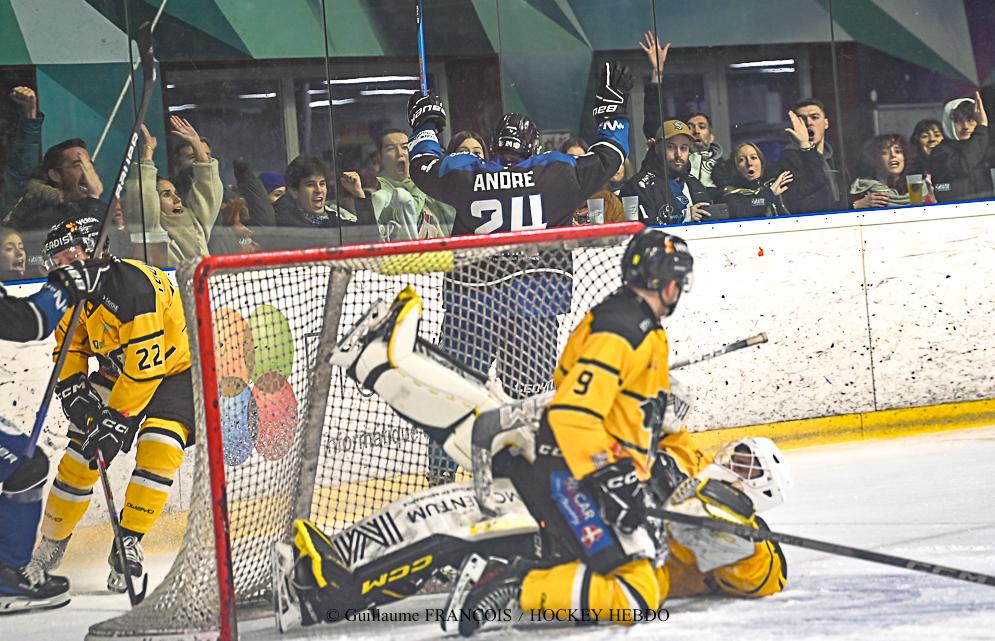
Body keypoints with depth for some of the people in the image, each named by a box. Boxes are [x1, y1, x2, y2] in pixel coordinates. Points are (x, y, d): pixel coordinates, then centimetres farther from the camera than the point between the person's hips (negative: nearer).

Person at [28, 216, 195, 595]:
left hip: (178, 367, -7)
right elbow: (69, 348, 7)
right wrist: (74, 391, -12)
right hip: (120, 367, 7)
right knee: (82, 450, 0)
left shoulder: (131, 284, -31)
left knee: (159, 445, -27)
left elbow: (147, 365, -32)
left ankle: (128, 543, -18)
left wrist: (116, 419, -30)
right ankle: (51, 542, 15)